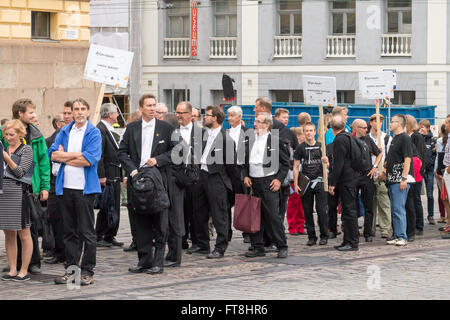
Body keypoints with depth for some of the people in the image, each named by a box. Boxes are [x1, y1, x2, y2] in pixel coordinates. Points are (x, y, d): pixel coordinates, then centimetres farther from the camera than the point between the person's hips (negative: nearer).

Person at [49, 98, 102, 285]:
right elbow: (53, 154, 2)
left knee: (87, 232, -1)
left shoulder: (94, 133, -3)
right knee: (70, 232, 10)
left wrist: (64, 157, -5)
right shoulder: (64, 132, 13)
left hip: (84, 188, -5)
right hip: (66, 187, 5)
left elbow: (89, 160, -15)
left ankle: (87, 272, 4)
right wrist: (78, 154, -8)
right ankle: (70, 269, 16)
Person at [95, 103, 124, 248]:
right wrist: (101, 176, -22)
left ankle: (110, 236, 16)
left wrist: (120, 175, 18)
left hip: (115, 176, 10)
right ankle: (99, 237, 0)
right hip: (107, 176, -10)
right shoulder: (100, 130, -13)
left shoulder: (109, 130, 18)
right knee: (106, 208, -6)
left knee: (115, 208, 11)